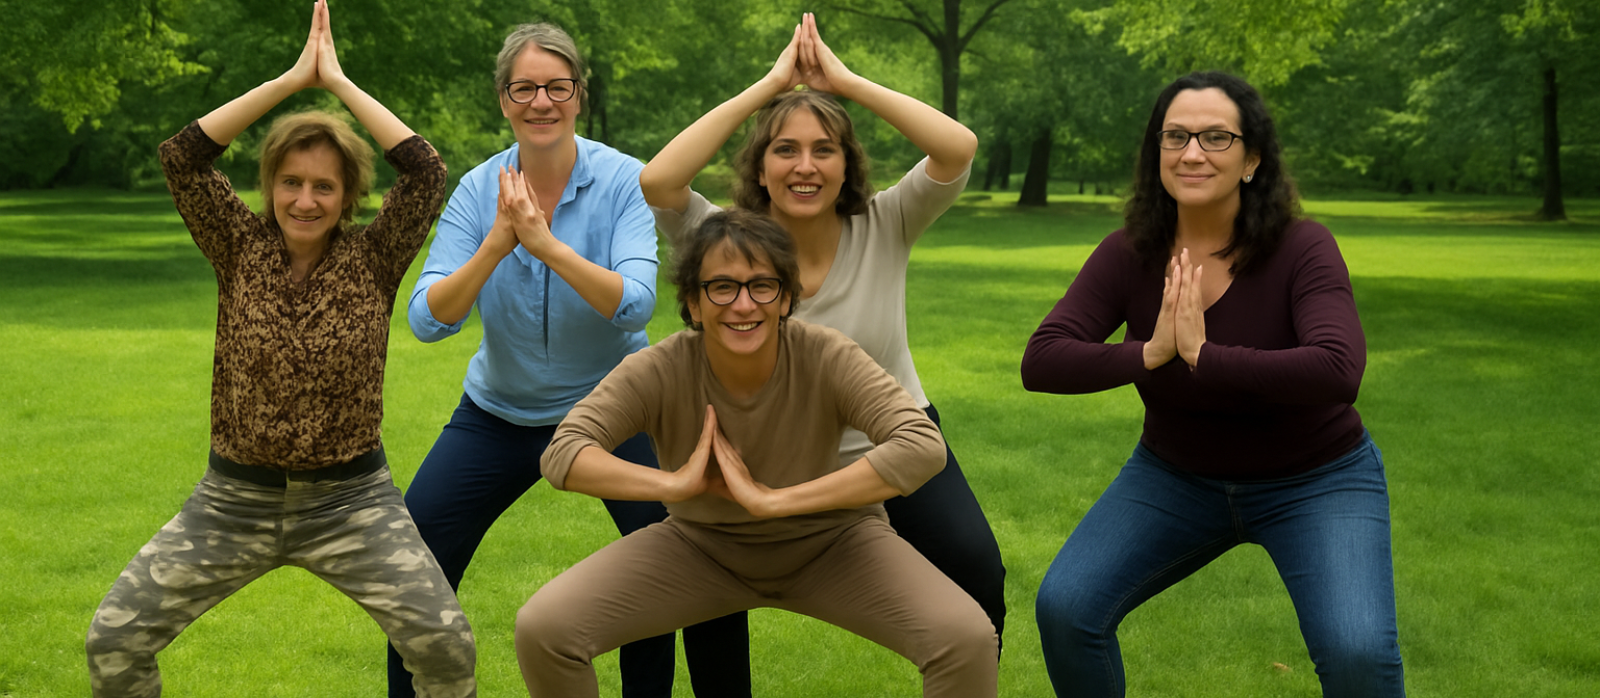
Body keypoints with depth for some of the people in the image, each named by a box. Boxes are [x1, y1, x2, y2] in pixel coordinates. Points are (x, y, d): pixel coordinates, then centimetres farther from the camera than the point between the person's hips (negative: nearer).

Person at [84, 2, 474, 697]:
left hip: (351, 501, -1)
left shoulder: (373, 260, -4)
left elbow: (425, 171, -17)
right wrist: (292, 79, -14)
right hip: (234, 498, 2)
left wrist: (339, 82, -12)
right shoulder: (241, 251, 0)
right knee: (113, 640, -4)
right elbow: (180, 158, -12)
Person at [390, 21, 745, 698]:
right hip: (500, 414, 2)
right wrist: (495, 245, -32)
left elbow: (635, 305, -27)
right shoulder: (479, 190, -8)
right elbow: (427, 320, -17)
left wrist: (546, 243, -39)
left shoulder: (625, 182, -14)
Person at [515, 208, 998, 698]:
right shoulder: (658, 371, -22)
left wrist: (772, 499, -38)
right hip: (703, 546, 1)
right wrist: (676, 483, -38)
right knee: (542, 630, -17)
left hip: (829, 544, -1)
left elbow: (923, 448, -38)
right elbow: (561, 455, -26)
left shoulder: (828, 358, -26)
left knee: (968, 642, -26)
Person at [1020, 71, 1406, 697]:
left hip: (1314, 479, -3)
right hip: (1177, 475, 3)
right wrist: (1150, 354, -31)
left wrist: (1203, 356, -34)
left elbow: (1338, 372, -37)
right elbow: (1041, 362, -19)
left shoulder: (1303, 249, -22)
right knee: (1065, 607, -13)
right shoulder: (1129, 256, -12)